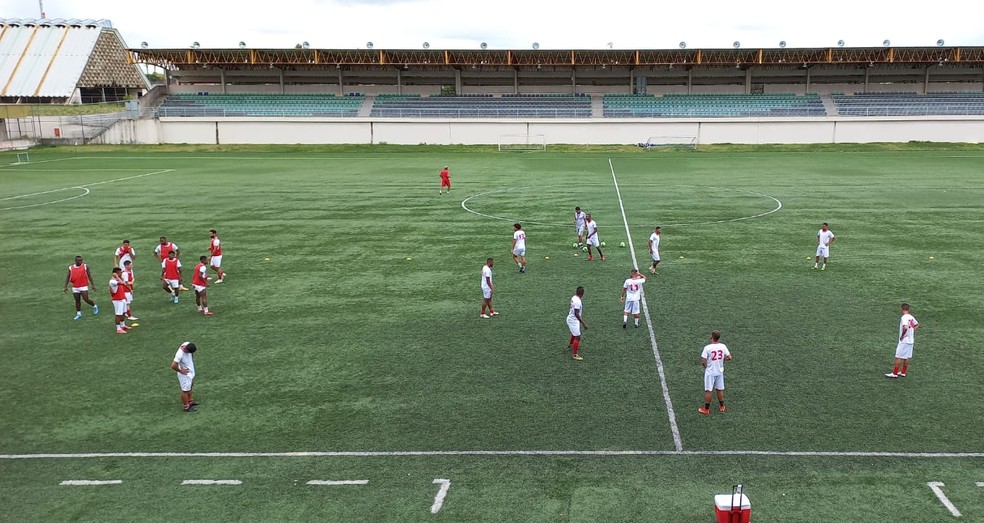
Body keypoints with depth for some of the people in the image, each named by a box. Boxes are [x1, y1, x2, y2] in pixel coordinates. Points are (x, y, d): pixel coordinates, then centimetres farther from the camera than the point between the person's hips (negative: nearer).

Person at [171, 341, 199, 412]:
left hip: (191, 371, 8)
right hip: (185, 374, -8)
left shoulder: (187, 344, -18)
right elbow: (173, 366, -38)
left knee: (190, 387, 27)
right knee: (185, 390, 9)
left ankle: (190, 401, 48)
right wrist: (181, 371, -23)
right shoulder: (180, 355, -40)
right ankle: (186, 407, 27)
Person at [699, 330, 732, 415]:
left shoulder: (707, 347, -20)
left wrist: (706, 366, 1)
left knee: (708, 391, 5)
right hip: (720, 372, 4)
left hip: (710, 372, -4)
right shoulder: (723, 346, -8)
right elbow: (729, 358, -3)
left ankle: (706, 409, 14)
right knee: (720, 389, 18)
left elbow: (703, 361, -19)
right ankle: (722, 407, 32)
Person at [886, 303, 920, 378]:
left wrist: (902, 336, -20)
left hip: (904, 341, -8)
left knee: (898, 357, -3)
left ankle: (894, 373, 0)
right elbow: (917, 325, 24)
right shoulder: (911, 317, 8)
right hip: (910, 340, 9)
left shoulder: (904, 317, -18)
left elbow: (905, 327, -33)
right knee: (907, 357, 14)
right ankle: (903, 372, 22)